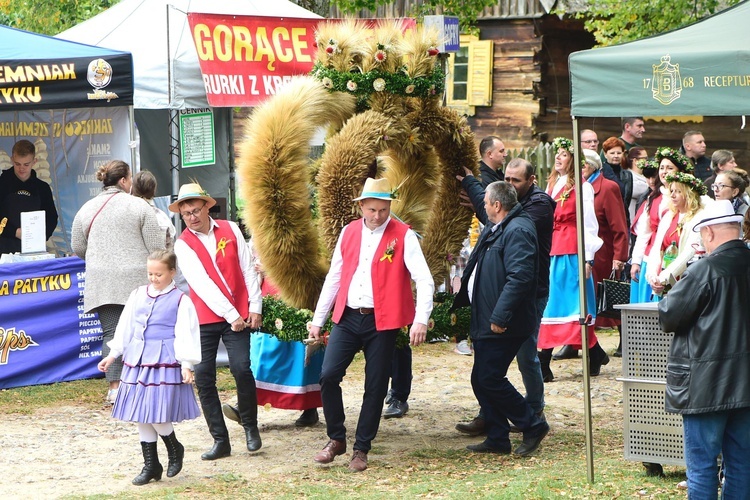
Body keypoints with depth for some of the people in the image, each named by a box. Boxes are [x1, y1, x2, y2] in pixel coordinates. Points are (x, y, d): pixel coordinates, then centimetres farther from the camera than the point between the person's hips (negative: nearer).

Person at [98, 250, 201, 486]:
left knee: (156, 413, -13)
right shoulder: (138, 295, 11)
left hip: (164, 363, -6)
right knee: (141, 416, 7)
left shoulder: (180, 301, -3)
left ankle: (175, 449, 17)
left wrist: (186, 365, -11)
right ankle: (150, 465, 17)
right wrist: (113, 355, 17)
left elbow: (186, 334, -5)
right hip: (137, 361, 6)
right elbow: (125, 327, 17)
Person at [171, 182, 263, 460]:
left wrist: (255, 306, 1)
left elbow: (247, 268, 8)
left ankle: (250, 426, 8)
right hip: (205, 319, 0)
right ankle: (220, 440, 6)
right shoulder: (183, 245, -1)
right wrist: (230, 314, -16)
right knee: (203, 377, -4)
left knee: (241, 369, -14)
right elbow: (202, 283, -10)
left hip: (238, 315, 0)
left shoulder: (230, 229, 6)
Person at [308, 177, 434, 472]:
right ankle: (336, 439, 10)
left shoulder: (403, 236, -6)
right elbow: (334, 278, 14)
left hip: (382, 322, -3)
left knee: (375, 386, 1)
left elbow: (424, 280, -13)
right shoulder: (349, 232, 8)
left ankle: (361, 449, 14)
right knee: (328, 376, -7)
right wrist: (318, 320, 12)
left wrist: (421, 320, -25)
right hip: (347, 317, 3)